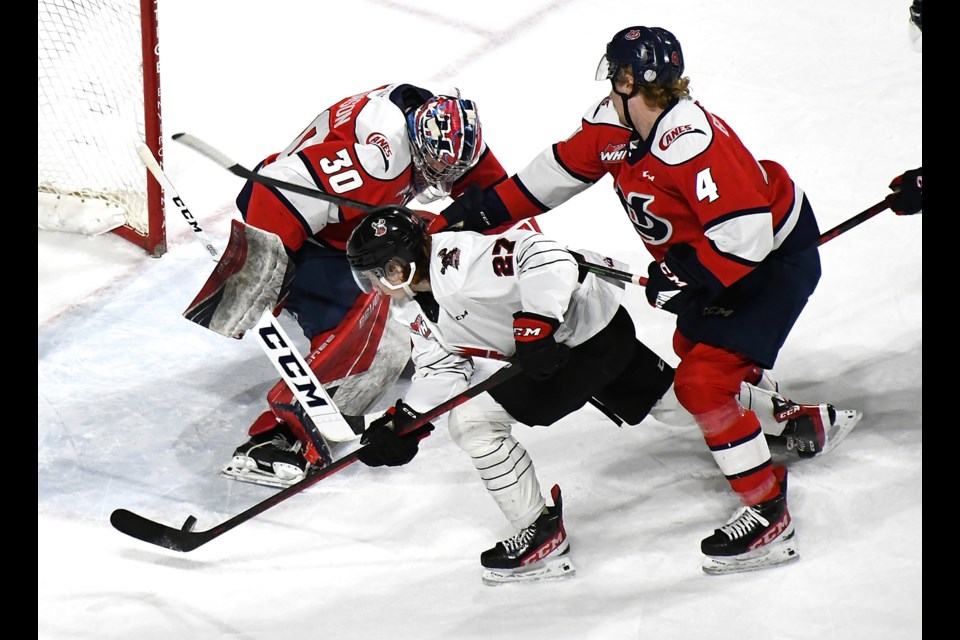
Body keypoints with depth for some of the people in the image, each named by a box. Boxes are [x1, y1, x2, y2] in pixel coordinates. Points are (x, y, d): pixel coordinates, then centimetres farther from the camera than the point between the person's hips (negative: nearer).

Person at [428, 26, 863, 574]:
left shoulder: (693, 143, -35)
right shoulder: (613, 129, -6)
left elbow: (746, 232, -37)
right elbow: (554, 174, 3)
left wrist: (684, 278, -30)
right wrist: (471, 214, 2)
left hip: (776, 258, -10)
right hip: (719, 255, 10)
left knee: (704, 381, -16)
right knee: (695, 347, 28)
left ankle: (769, 516, -7)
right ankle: (808, 424, 45)